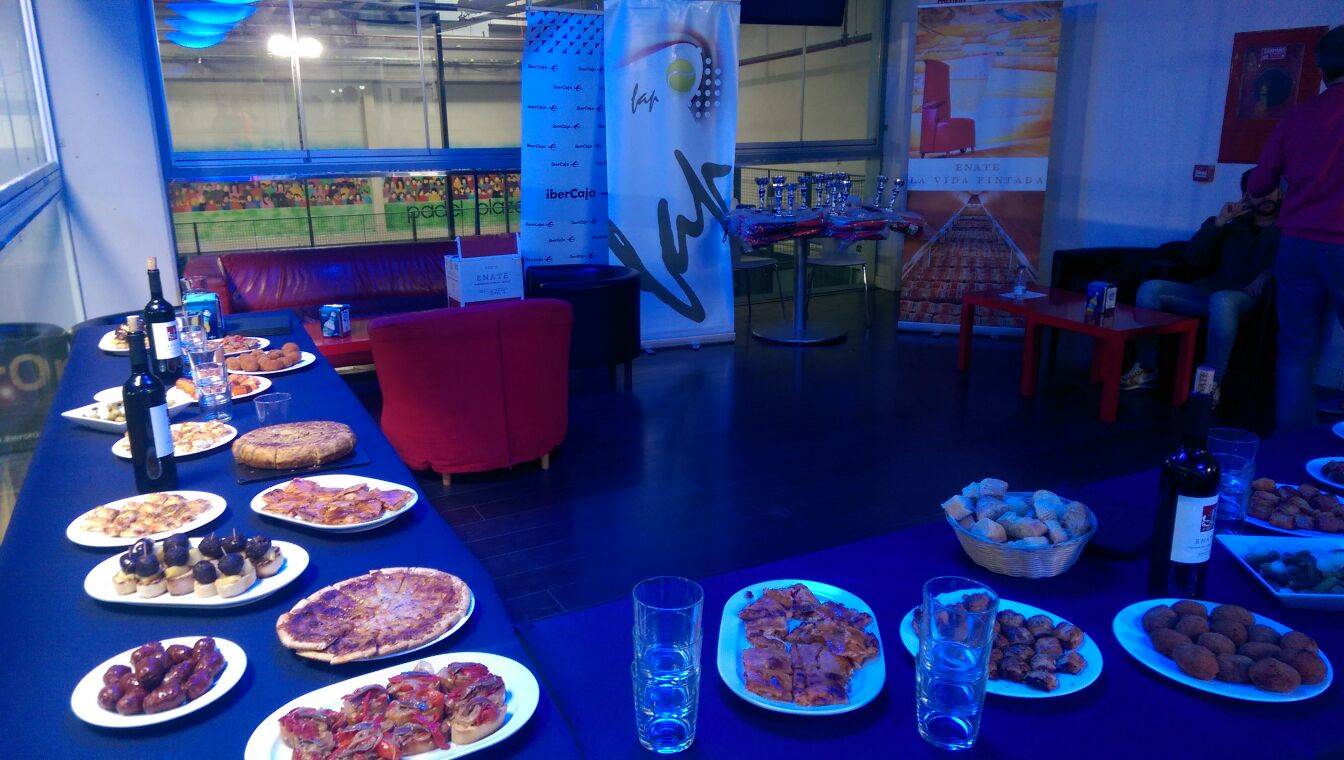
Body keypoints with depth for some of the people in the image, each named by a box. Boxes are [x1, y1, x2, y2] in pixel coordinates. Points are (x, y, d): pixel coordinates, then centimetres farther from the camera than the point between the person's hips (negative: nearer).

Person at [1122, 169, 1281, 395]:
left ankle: (1212, 383, -35)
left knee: (1221, 299, -40)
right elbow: (1194, 260, 13)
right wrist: (1218, 223, 5)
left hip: (1246, 300, -5)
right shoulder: (1233, 227, 25)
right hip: (1207, 292, 5)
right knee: (1150, 288, -17)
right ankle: (1146, 368, -14)